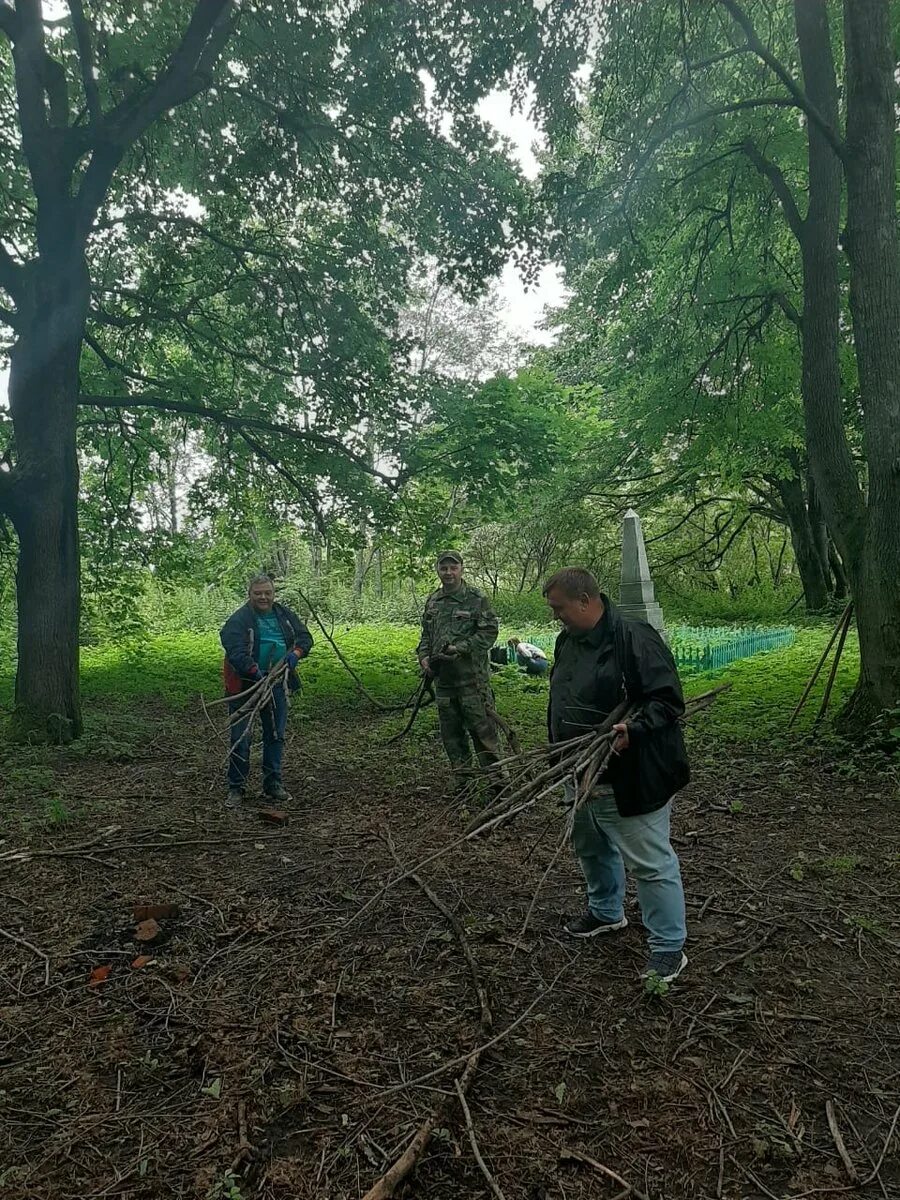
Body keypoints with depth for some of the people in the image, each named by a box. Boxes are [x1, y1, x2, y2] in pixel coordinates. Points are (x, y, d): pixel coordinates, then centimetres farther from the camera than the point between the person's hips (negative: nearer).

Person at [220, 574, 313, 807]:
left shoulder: (284, 614, 7)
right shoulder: (238, 619, -11)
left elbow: (305, 636, 9)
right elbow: (235, 650, -23)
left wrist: (296, 653, -13)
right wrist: (256, 672, -36)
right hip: (245, 686, -5)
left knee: (276, 735, 13)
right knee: (241, 738, 2)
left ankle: (273, 783, 27)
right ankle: (236, 787, 15)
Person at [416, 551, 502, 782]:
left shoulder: (476, 599, -5)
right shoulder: (432, 601, 12)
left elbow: (489, 632, -10)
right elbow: (426, 635, 20)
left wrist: (460, 648, -17)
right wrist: (424, 656, 2)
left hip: (472, 678, -6)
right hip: (443, 678, 6)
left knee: (482, 729, -2)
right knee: (451, 733, 13)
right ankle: (461, 779, 26)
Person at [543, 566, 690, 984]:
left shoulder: (634, 638, -21)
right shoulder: (568, 641, 6)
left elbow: (668, 701, -20)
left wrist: (634, 728, -35)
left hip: (632, 778, -9)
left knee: (650, 863, 1)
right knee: (591, 848, 25)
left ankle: (669, 949, 17)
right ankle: (605, 912, 49)